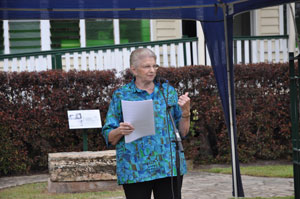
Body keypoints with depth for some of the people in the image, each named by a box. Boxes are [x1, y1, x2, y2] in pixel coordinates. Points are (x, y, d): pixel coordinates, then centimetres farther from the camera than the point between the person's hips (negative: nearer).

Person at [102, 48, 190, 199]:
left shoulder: (168, 91, 13)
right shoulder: (121, 95, 5)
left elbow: (183, 132, 14)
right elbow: (109, 138, 4)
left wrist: (185, 111, -4)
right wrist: (120, 131, -16)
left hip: (169, 167, 2)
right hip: (135, 170, -2)